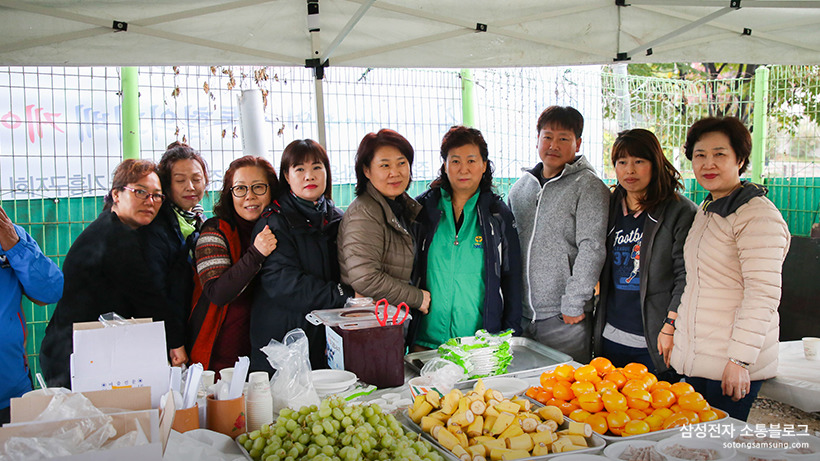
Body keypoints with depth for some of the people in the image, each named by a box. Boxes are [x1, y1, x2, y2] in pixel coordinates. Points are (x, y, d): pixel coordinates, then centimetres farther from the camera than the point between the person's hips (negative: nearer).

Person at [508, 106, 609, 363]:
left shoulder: (588, 187, -6)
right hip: (520, 313, 5)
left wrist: (574, 303, -16)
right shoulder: (520, 187, 12)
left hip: (564, 316, -5)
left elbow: (591, 249, -13)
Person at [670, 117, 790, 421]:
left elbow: (764, 294, -19)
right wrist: (674, 327, 20)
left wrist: (740, 359, -21)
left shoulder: (757, 213, -13)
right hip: (697, 359, 8)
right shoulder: (706, 210, 15)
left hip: (730, 364, -8)